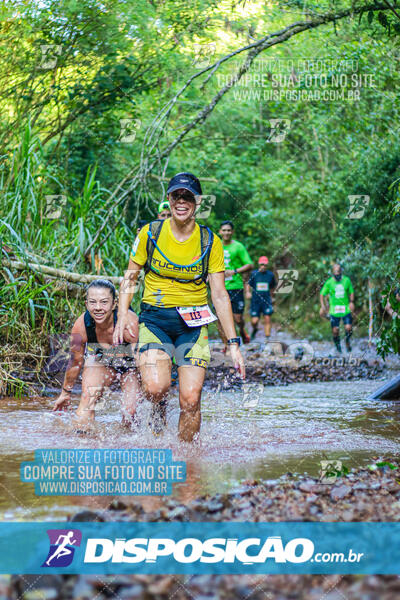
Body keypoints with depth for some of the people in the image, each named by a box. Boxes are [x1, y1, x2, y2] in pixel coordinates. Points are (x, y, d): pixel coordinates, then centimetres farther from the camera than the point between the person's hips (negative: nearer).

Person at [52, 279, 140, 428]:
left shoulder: (129, 322, -37)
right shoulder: (81, 326, -27)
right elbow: (75, 362, -7)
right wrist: (66, 392, 5)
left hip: (130, 364, -2)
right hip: (100, 359, 2)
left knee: (131, 414, -13)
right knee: (88, 397, -20)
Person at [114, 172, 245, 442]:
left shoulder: (210, 242, 0)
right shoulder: (150, 233, -1)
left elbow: (219, 294, 0)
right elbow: (130, 276, 9)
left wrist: (233, 343, -5)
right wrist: (123, 314, -6)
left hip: (193, 322, 1)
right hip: (155, 318, 0)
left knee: (190, 399, -11)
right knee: (155, 387, -23)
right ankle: (158, 409, 13)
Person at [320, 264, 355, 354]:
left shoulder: (346, 280, 0)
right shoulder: (329, 282, -4)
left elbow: (351, 292, 12)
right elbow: (322, 294, 6)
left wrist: (351, 301, -4)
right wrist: (323, 306, -5)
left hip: (346, 309, 1)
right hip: (334, 310, -1)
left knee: (348, 328, -8)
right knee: (335, 331, -1)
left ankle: (347, 340, 24)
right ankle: (338, 345, 25)